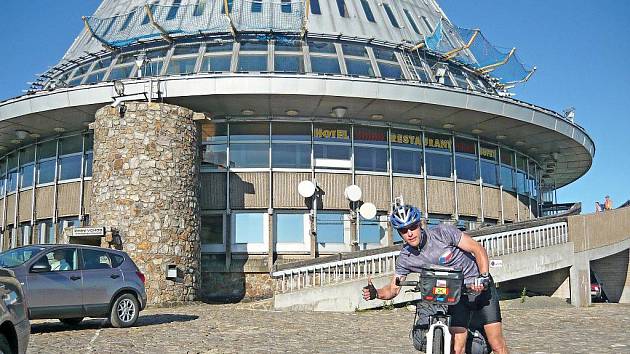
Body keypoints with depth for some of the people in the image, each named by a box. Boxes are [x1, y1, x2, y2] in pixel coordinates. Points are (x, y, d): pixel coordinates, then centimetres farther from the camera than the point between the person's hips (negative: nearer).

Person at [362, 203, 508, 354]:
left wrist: (483, 277, -30)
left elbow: (479, 250, -16)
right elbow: (393, 289, -3)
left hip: (479, 287, -3)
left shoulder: (443, 233, -20)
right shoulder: (405, 258, -10)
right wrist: (375, 293, -24)